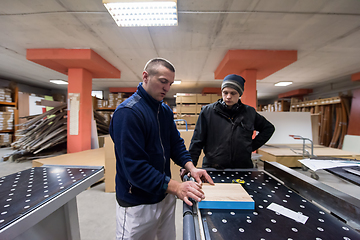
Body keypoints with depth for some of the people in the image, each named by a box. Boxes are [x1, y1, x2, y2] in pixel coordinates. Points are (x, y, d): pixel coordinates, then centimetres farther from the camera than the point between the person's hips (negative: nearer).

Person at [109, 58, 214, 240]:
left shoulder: (166, 110, 3)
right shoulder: (127, 113, -22)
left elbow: (176, 143, 6)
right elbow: (134, 166, -27)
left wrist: (191, 167, -9)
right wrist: (175, 187, -29)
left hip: (165, 195, 7)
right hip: (138, 203, -7)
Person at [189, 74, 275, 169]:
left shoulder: (250, 112, 3)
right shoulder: (208, 111, -5)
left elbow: (269, 128, 19)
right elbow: (197, 142, -5)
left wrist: (252, 146, 7)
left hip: (243, 167, 3)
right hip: (212, 169, -2)